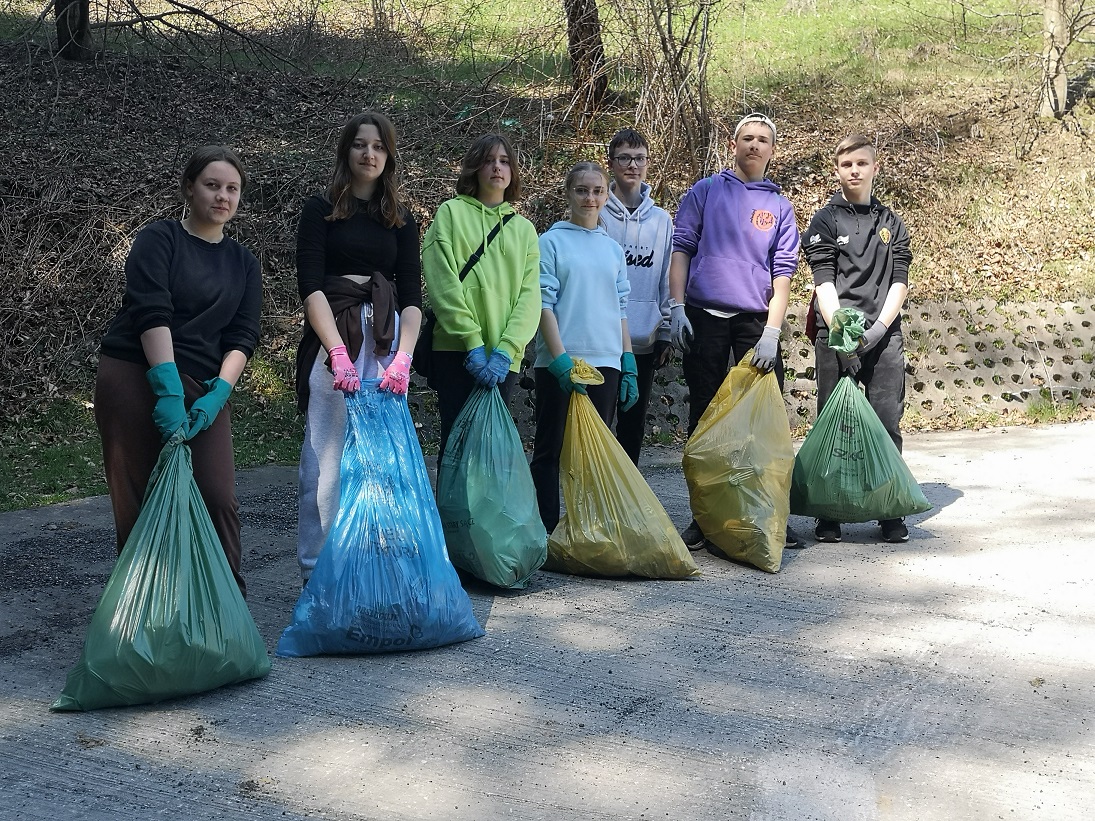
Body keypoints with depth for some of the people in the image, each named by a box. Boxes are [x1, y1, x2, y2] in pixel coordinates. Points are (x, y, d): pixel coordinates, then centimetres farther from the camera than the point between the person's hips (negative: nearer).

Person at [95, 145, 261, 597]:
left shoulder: (243, 263, 15)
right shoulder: (159, 239, 1)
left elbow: (242, 337, 5)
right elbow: (152, 314, -13)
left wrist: (218, 394, -12)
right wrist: (169, 390, -24)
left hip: (205, 389, 3)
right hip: (136, 380, -3)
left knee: (218, 498, -8)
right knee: (140, 503, -1)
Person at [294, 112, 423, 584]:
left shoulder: (401, 221, 14)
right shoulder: (321, 210, 5)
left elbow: (412, 296, 5)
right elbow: (311, 286, -6)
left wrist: (403, 357, -12)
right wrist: (339, 353, -19)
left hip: (388, 345, 3)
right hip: (332, 341, -3)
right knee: (327, 459, -4)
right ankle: (317, 571, 3)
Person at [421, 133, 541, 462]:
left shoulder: (524, 229, 16)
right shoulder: (452, 213, 5)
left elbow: (529, 296, 5)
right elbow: (443, 285, -6)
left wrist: (506, 350, -11)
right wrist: (473, 343, -15)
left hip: (505, 357, 3)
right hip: (456, 350, -3)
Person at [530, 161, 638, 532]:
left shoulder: (613, 248, 14)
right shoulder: (551, 242, -1)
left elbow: (620, 309, 17)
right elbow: (544, 304, -7)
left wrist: (628, 363, 11)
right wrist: (561, 358, -16)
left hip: (605, 362, 5)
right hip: (560, 364, -5)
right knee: (551, 450, -1)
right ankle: (546, 533, 3)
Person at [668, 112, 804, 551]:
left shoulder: (780, 207, 13)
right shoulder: (705, 192, 10)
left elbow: (783, 272, 5)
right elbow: (681, 249, 5)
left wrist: (772, 332, -7)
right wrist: (676, 308, -7)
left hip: (756, 322, 1)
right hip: (705, 318, -1)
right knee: (704, 416, 3)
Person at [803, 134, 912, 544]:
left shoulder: (891, 223, 16)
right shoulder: (825, 221, 7)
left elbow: (900, 282, 8)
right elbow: (823, 283, -3)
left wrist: (878, 328, -7)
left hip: (884, 336, 2)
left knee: (887, 422, -1)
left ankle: (891, 513, 6)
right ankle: (829, 514, 6)